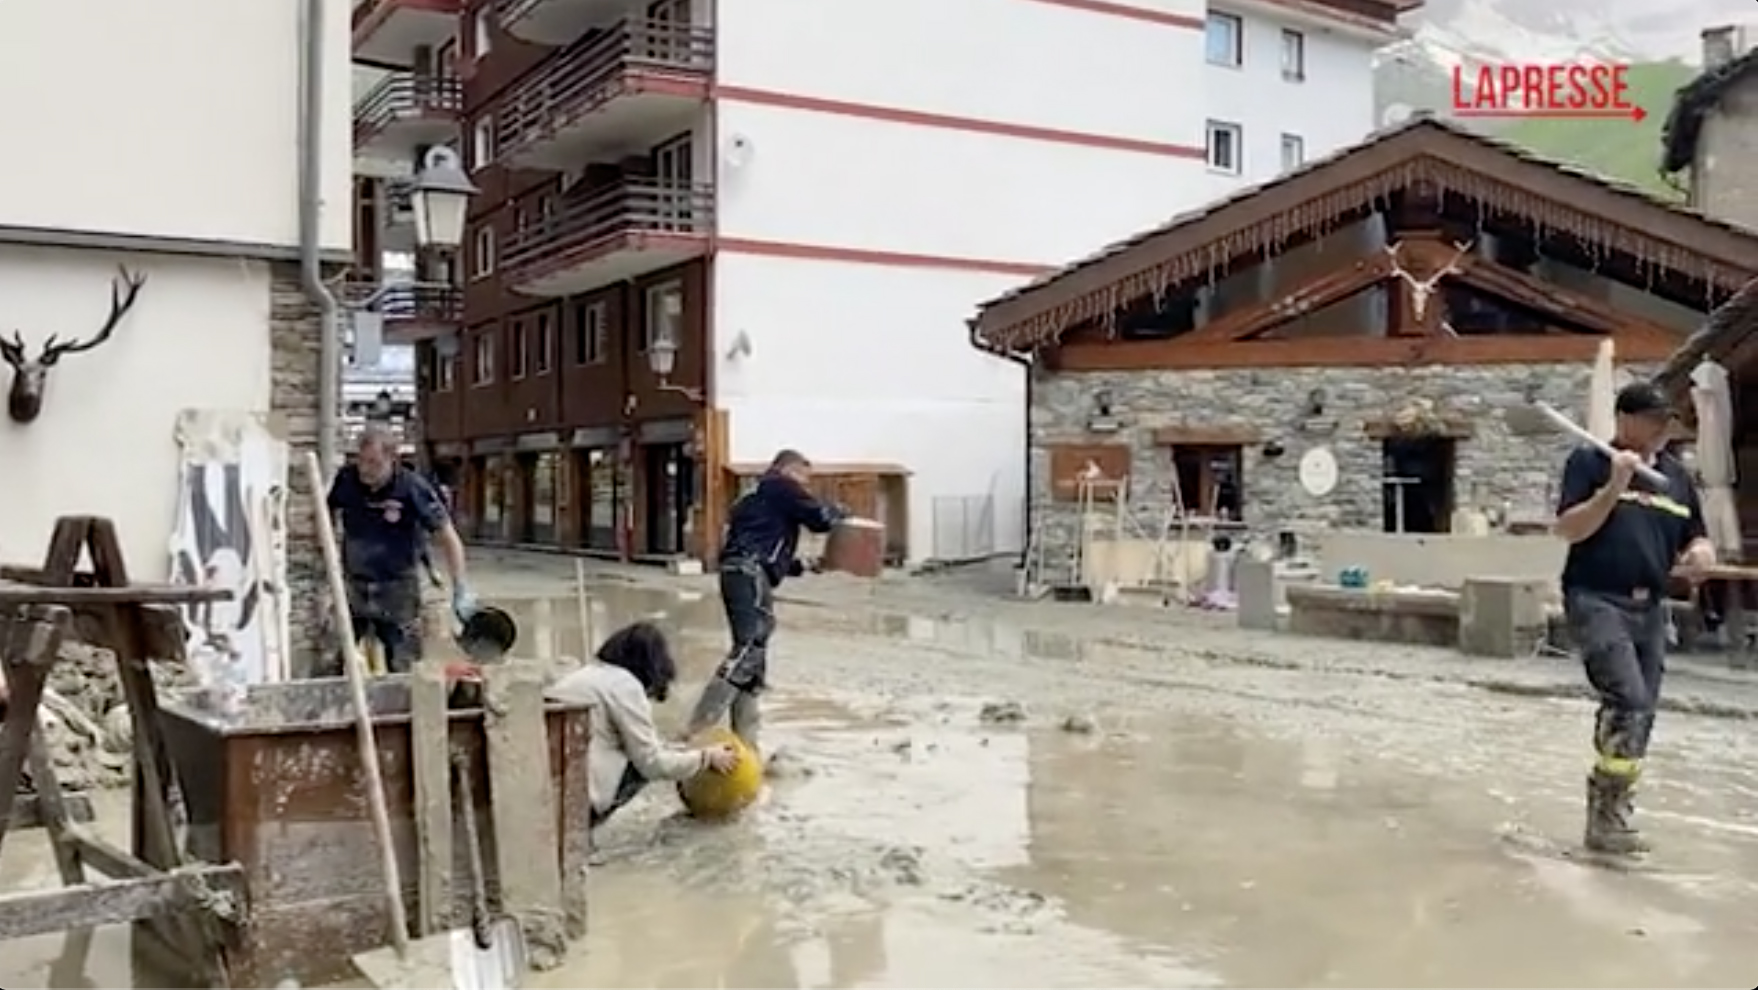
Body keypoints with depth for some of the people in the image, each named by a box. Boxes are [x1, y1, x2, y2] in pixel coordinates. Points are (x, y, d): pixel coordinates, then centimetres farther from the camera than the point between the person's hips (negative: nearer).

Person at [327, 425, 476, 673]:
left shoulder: (412, 488, -17)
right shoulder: (346, 479, -7)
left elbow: (447, 537, -12)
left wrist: (460, 589, -14)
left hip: (397, 590, -3)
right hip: (353, 586, 3)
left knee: (403, 669, 4)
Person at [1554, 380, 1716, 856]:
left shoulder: (1675, 474, 13)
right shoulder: (1590, 461, -4)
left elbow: (1697, 538, 19)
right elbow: (1567, 529, -12)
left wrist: (1701, 553, -5)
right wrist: (1615, 487, -21)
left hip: (1650, 609, 7)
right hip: (1597, 601, -7)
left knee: (1640, 716, 9)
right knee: (1629, 703, -20)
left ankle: (1613, 816, 23)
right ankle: (1606, 816, -11)